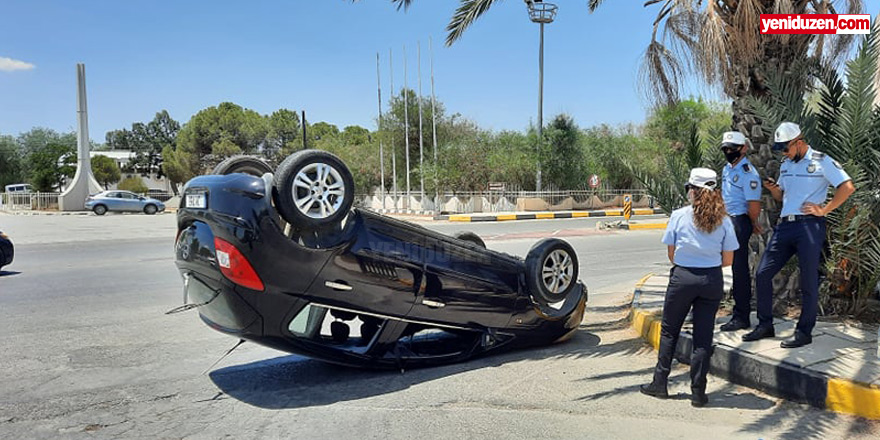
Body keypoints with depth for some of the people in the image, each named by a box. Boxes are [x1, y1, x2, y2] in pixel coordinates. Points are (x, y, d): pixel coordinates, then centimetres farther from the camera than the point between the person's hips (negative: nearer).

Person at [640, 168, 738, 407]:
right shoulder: (724, 220, -1)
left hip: (682, 277, -2)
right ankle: (698, 392, 12)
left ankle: (660, 383, 19)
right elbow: (728, 260, 2)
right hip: (712, 280, 2)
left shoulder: (679, 216, -7)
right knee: (703, 336, 8)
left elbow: (671, 254, -1)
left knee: (669, 331, 12)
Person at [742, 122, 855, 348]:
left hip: (809, 226, -7)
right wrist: (773, 188, 4)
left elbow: (847, 187, -9)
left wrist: (824, 210, -11)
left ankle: (804, 332, 10)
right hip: (785, 225, 7)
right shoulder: (786, 164, 17)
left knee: (809, 282, 0)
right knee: (762, 274, 2)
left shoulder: (821, 161, -3)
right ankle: (765, 325, 13)